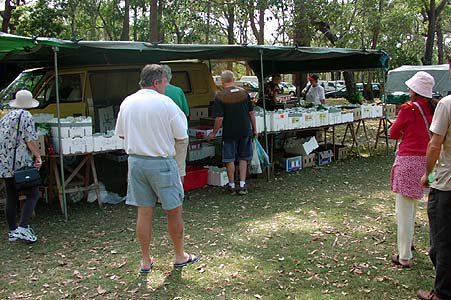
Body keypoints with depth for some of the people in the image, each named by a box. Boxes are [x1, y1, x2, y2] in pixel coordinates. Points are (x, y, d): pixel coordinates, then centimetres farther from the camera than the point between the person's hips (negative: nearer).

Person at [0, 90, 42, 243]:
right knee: (32, 195, -1)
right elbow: (30, 140, -14)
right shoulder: (26, 116, -7)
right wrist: (38, 157, -5)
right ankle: (23, 228, -13)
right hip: (22, 164, -7)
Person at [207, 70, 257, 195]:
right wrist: (254, 129, 14)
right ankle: (242, 185, 9)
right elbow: (251, 112, 4)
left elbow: (219, 118, -15)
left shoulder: (220, 96, -11)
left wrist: (214, 133, -2)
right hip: (245, 131, 3)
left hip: (229, 132, -3)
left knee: (230, 159, 9)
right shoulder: (244, 92, 1)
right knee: (243, 158, 14)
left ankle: (232, 186, 17)